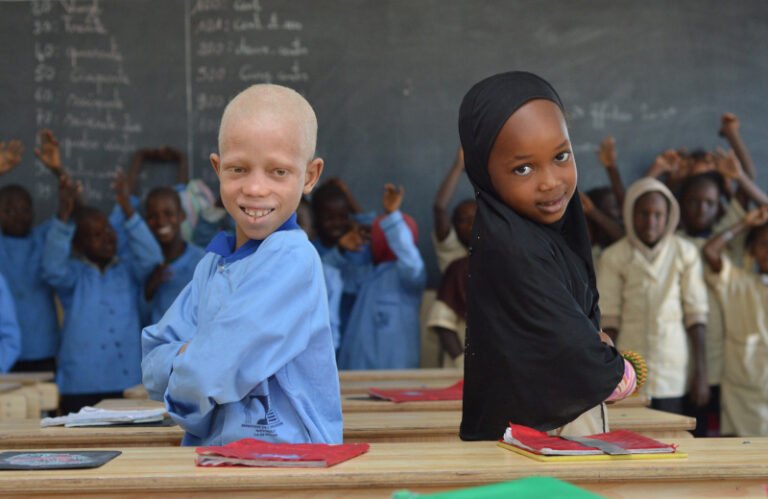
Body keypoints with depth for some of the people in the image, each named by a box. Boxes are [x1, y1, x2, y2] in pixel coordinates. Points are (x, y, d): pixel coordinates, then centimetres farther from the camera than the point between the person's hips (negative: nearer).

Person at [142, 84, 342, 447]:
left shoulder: (291, 258, -11)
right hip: (210, 454, 6)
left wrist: (183, 369, 4)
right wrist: (191, 355, -10)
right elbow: (154, 368, 7)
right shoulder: (213, 263, 10)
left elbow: (210, 376, -14)